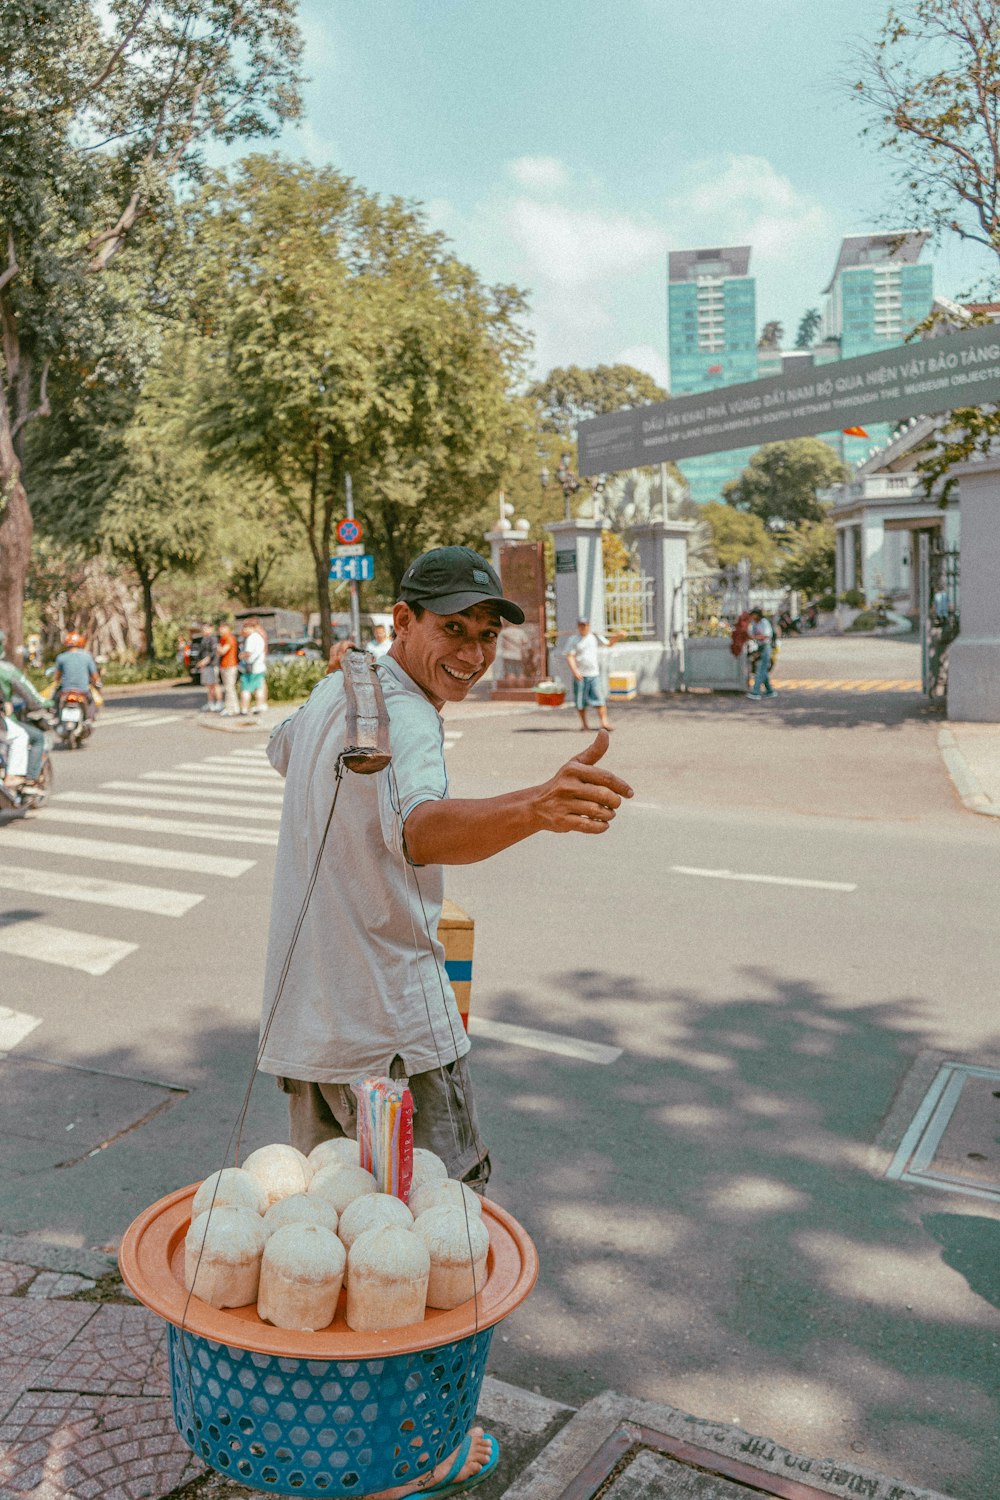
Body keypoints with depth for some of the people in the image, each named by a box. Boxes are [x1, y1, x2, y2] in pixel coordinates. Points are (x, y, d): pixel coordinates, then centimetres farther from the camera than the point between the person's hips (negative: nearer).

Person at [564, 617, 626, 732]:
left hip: (594, 674, 2)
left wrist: (617, 636, 3)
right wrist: (574, 671, -20)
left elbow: (608, 643, 22)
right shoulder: (573, 640, 0)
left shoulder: (595, 637, 10)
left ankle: (604, 723, -8)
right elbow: (570, 656, -8)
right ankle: (584, 723, 17)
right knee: (580, 702, 4)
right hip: (580, 675, -2)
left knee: (599, 699, -7)